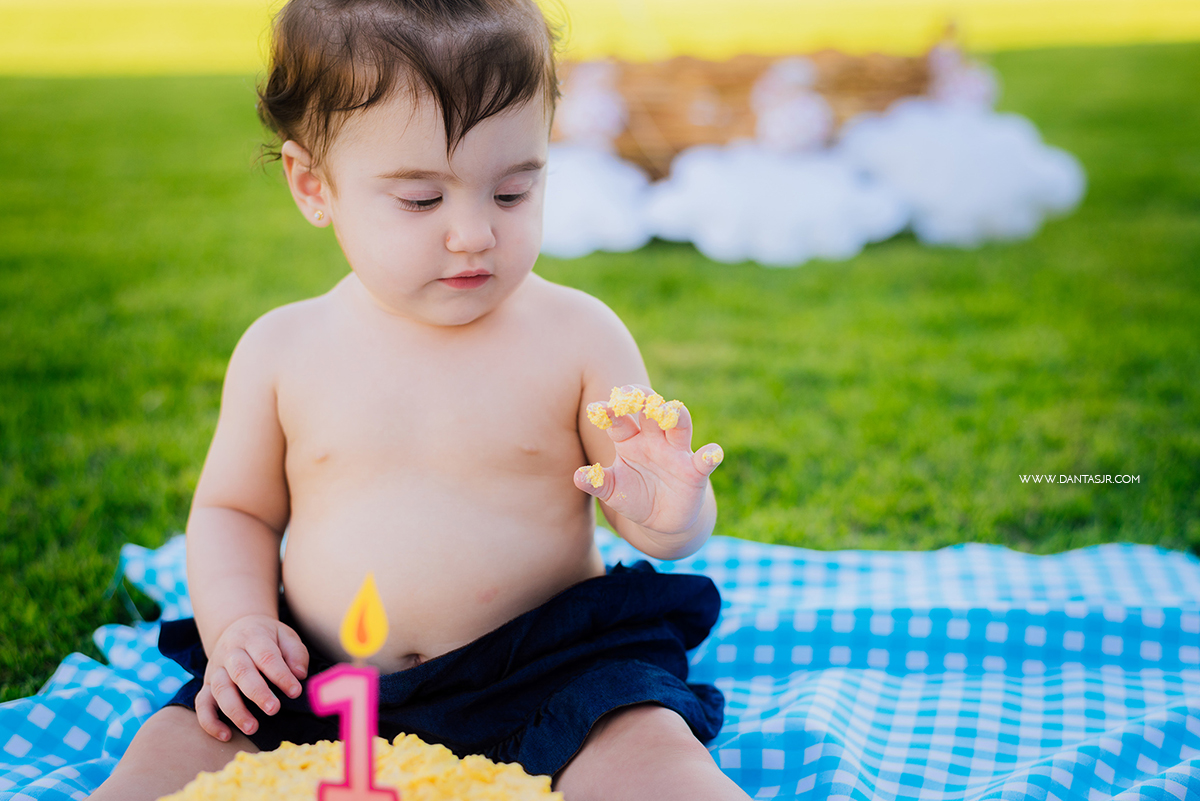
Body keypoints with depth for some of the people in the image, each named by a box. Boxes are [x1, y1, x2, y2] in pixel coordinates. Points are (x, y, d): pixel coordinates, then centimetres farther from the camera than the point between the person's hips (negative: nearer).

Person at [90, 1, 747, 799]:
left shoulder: (579, 336, -4)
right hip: (316, 688, 3)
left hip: (544, 676, -2)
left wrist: (668, 516, -23)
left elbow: (666, 513, 2)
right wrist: (238, 626, -3)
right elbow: (234, 508, 16)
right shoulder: (284, 350, 2)